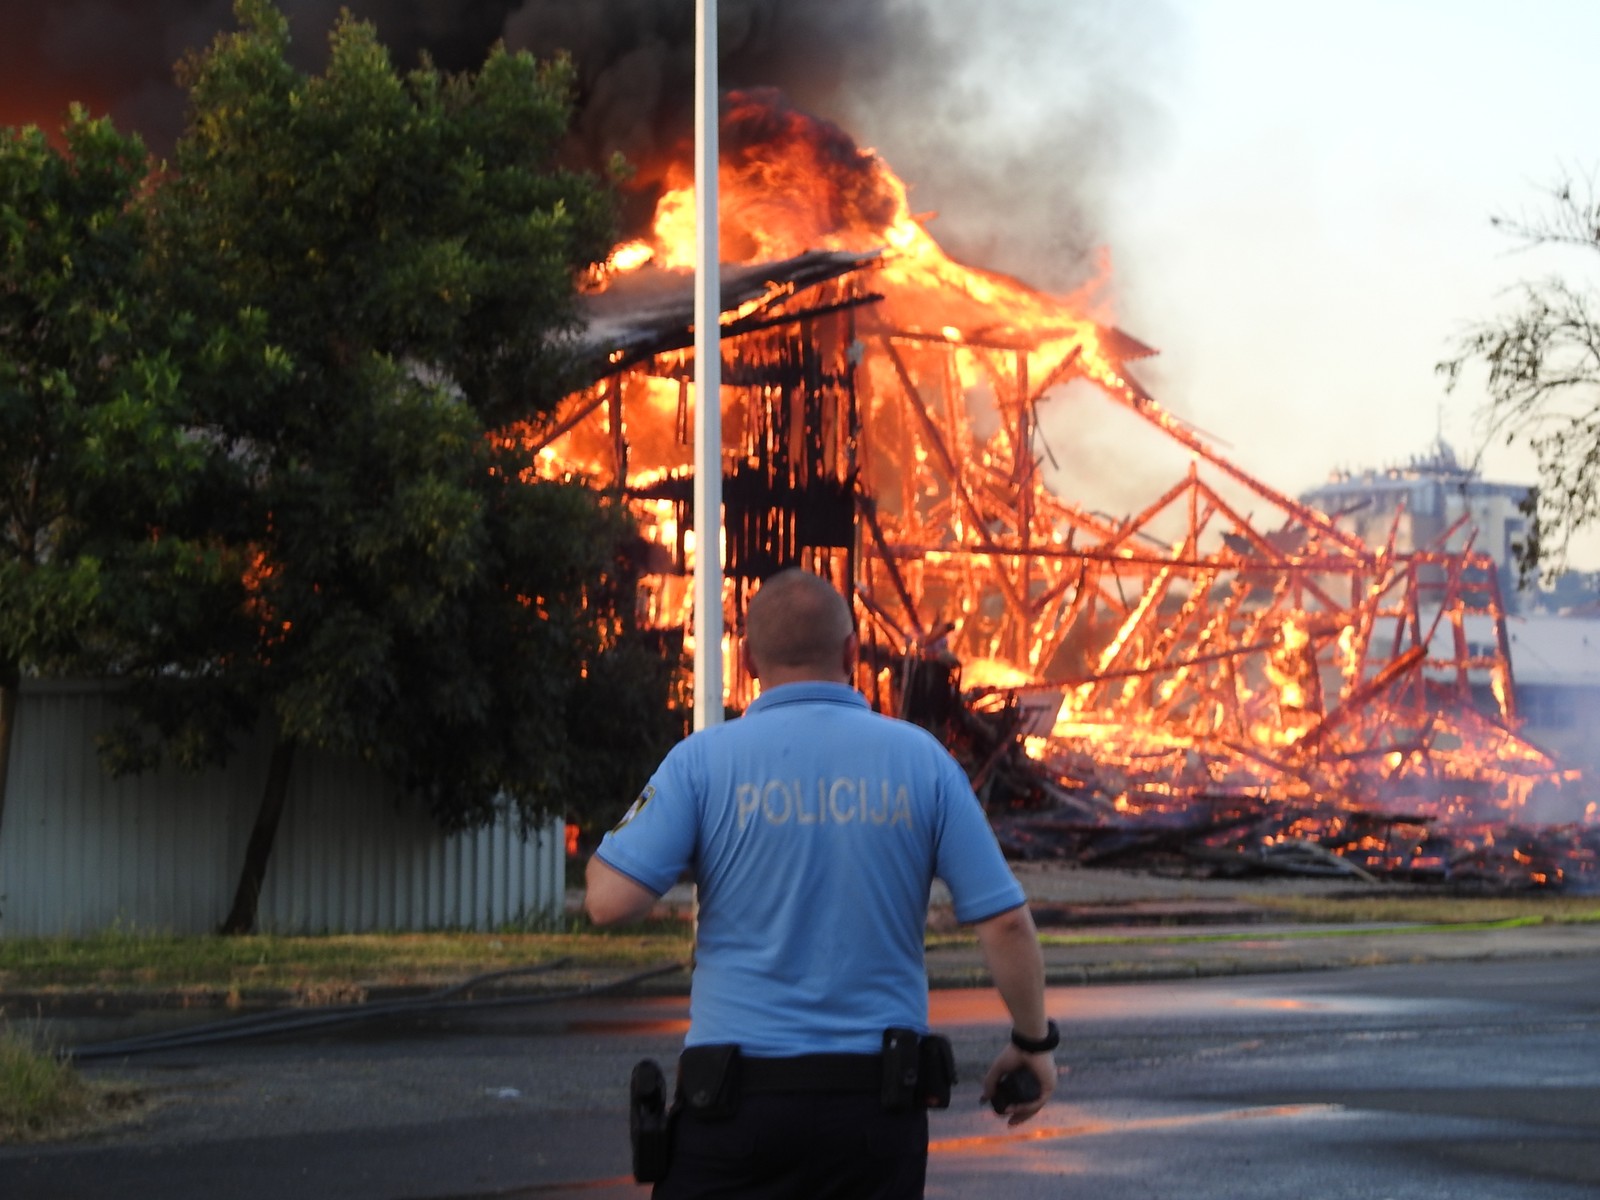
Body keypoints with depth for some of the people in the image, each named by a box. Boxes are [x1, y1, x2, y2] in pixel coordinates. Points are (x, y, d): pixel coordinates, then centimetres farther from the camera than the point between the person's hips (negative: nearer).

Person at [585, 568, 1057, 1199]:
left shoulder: (705, 759, -4)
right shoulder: (920, 759, 1)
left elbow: (609, 900, -10)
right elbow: (1006, 922, -1)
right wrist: (1032, 1040, 14)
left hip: (738, 1098, -1)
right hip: (877, 1099, 2)